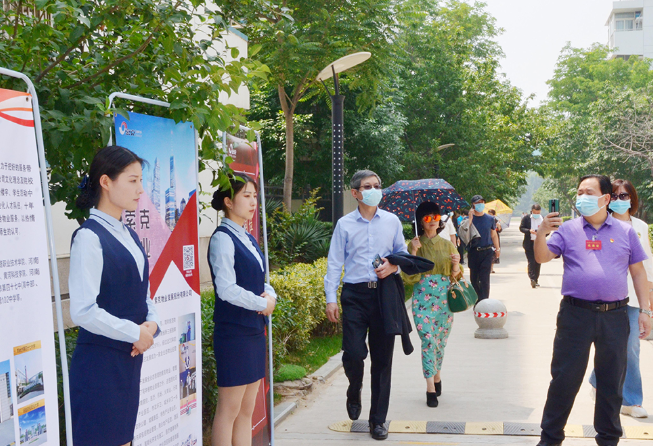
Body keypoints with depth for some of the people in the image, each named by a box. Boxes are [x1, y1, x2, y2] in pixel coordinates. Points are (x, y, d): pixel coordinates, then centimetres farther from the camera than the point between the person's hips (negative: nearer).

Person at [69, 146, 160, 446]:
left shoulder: (129, 236, 12)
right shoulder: (89, 237, -14)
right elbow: (83, 311, -21)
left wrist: (152, 323, -3)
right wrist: (136, 333, -13)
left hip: (129, 359, 8)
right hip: (99, 361, -8)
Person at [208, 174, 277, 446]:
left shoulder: (248, 239, 14)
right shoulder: (223, 238, -12)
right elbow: (227, 289, -20)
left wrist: (271, 295, -3)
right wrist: (262, 304, -10)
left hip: (254, 331, 9)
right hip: (234, 332, -9)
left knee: (247, 410, 12)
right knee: (229, 409, -2)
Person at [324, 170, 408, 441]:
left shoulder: (392, 221, 10)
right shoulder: (344, 224, 5)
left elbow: (403, 253, 17)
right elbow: (334, 263, 4)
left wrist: (393, 265, -6)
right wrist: (330, 299, -3)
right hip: (355, 295, -1)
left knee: (382, 358, 5)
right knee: (353, 353, -11)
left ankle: (378, 419, 17)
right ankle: (354, 391, 24)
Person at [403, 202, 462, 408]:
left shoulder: (448, 245, 10)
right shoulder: (415, 245, 2)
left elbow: (455, 275, 11)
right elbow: (409, 277, -5)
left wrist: (456, 265, -11)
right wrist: (413, 252, -15)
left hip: (445, 298, 3)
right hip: (423, 298, -3)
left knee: (440, 341, 8)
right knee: (428, 340, -11)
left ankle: (436, 376, 31)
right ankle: (431, 388, -8)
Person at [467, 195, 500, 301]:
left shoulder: (490, 219, 7)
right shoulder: (469, 218, 1)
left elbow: (494, 235, 16)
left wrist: (497, 249, 14)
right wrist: (470, 217, -18)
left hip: (487, 252, 0)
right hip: (473, 252, 1)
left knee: (484, 279, -8)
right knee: (474, 278, 8)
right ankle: (477, 301, 20)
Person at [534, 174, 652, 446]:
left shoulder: (625, 232, 7)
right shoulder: (568, 230, 5)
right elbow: (542, 257, -3)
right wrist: (541, 234, -21)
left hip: (615, 316, 1)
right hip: (575, 314, -1)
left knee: (611, 382, 12)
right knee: (564, 379, 3)